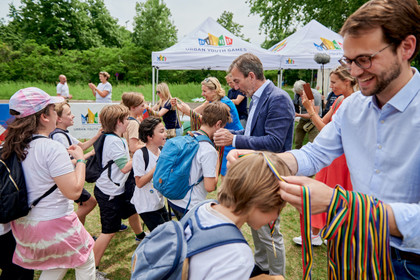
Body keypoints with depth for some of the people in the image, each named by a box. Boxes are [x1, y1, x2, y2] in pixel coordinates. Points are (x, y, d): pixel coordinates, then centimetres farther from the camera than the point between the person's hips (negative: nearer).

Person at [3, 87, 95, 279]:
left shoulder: (13, 147, 0)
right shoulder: (52, 148, -24)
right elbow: (74, 191, -26)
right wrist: (80, 159, -13)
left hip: (24, 226, 8)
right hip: (55, 225, -8)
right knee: (86, 263, 18)